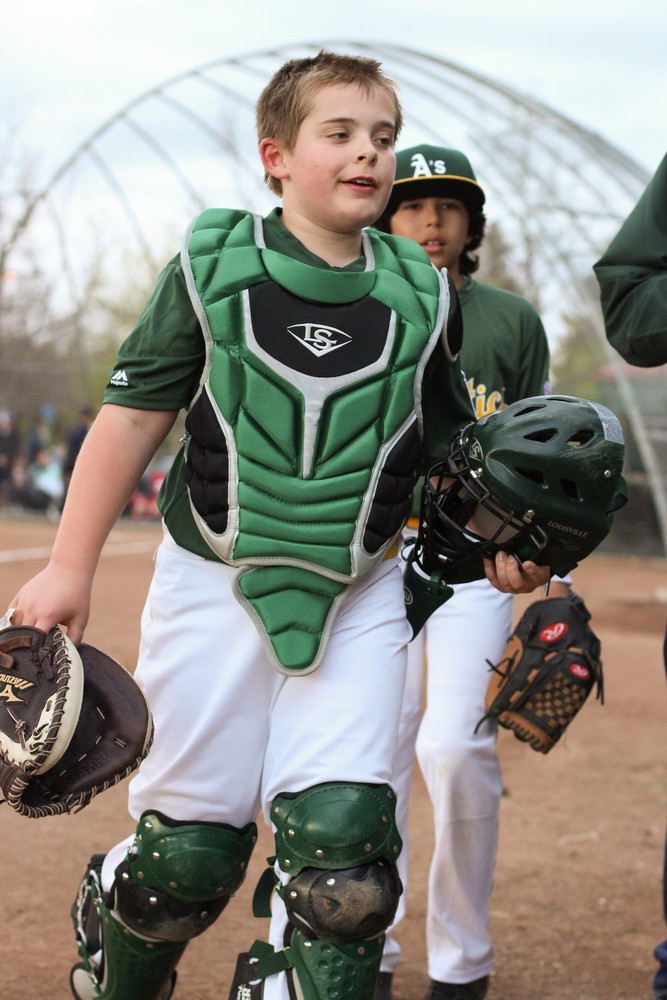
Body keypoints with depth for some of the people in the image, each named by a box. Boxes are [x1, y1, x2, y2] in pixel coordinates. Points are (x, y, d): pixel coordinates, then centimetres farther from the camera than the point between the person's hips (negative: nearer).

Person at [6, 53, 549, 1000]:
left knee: (342, 841, -13)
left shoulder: (420, 295, 3)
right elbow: (134, 415, -2)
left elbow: (449, 446, 15)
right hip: (216, 579, -1)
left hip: (357, 595, 2)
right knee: (190, 849, 4)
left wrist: (498, 541, 0)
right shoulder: (213, 264, -4)